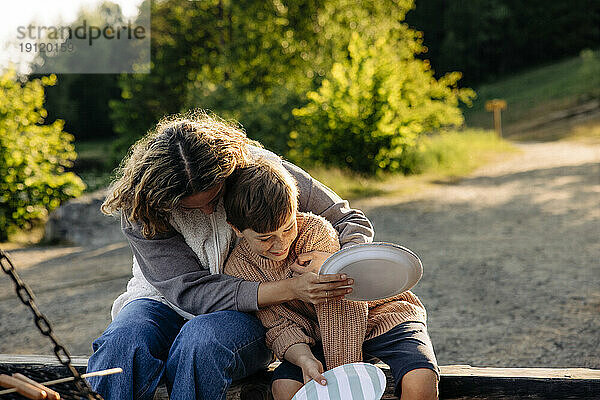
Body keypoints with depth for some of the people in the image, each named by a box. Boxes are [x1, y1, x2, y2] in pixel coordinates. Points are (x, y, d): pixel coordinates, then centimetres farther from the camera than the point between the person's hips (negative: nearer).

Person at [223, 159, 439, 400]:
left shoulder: (315, 231, -25)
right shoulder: (237, 270, -12)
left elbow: (343, 310, -26)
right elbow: (281, 326, -12)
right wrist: (304, 359, -34)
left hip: (382, 315, -3)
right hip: (321, 335, 4)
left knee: (420, 380, -30)